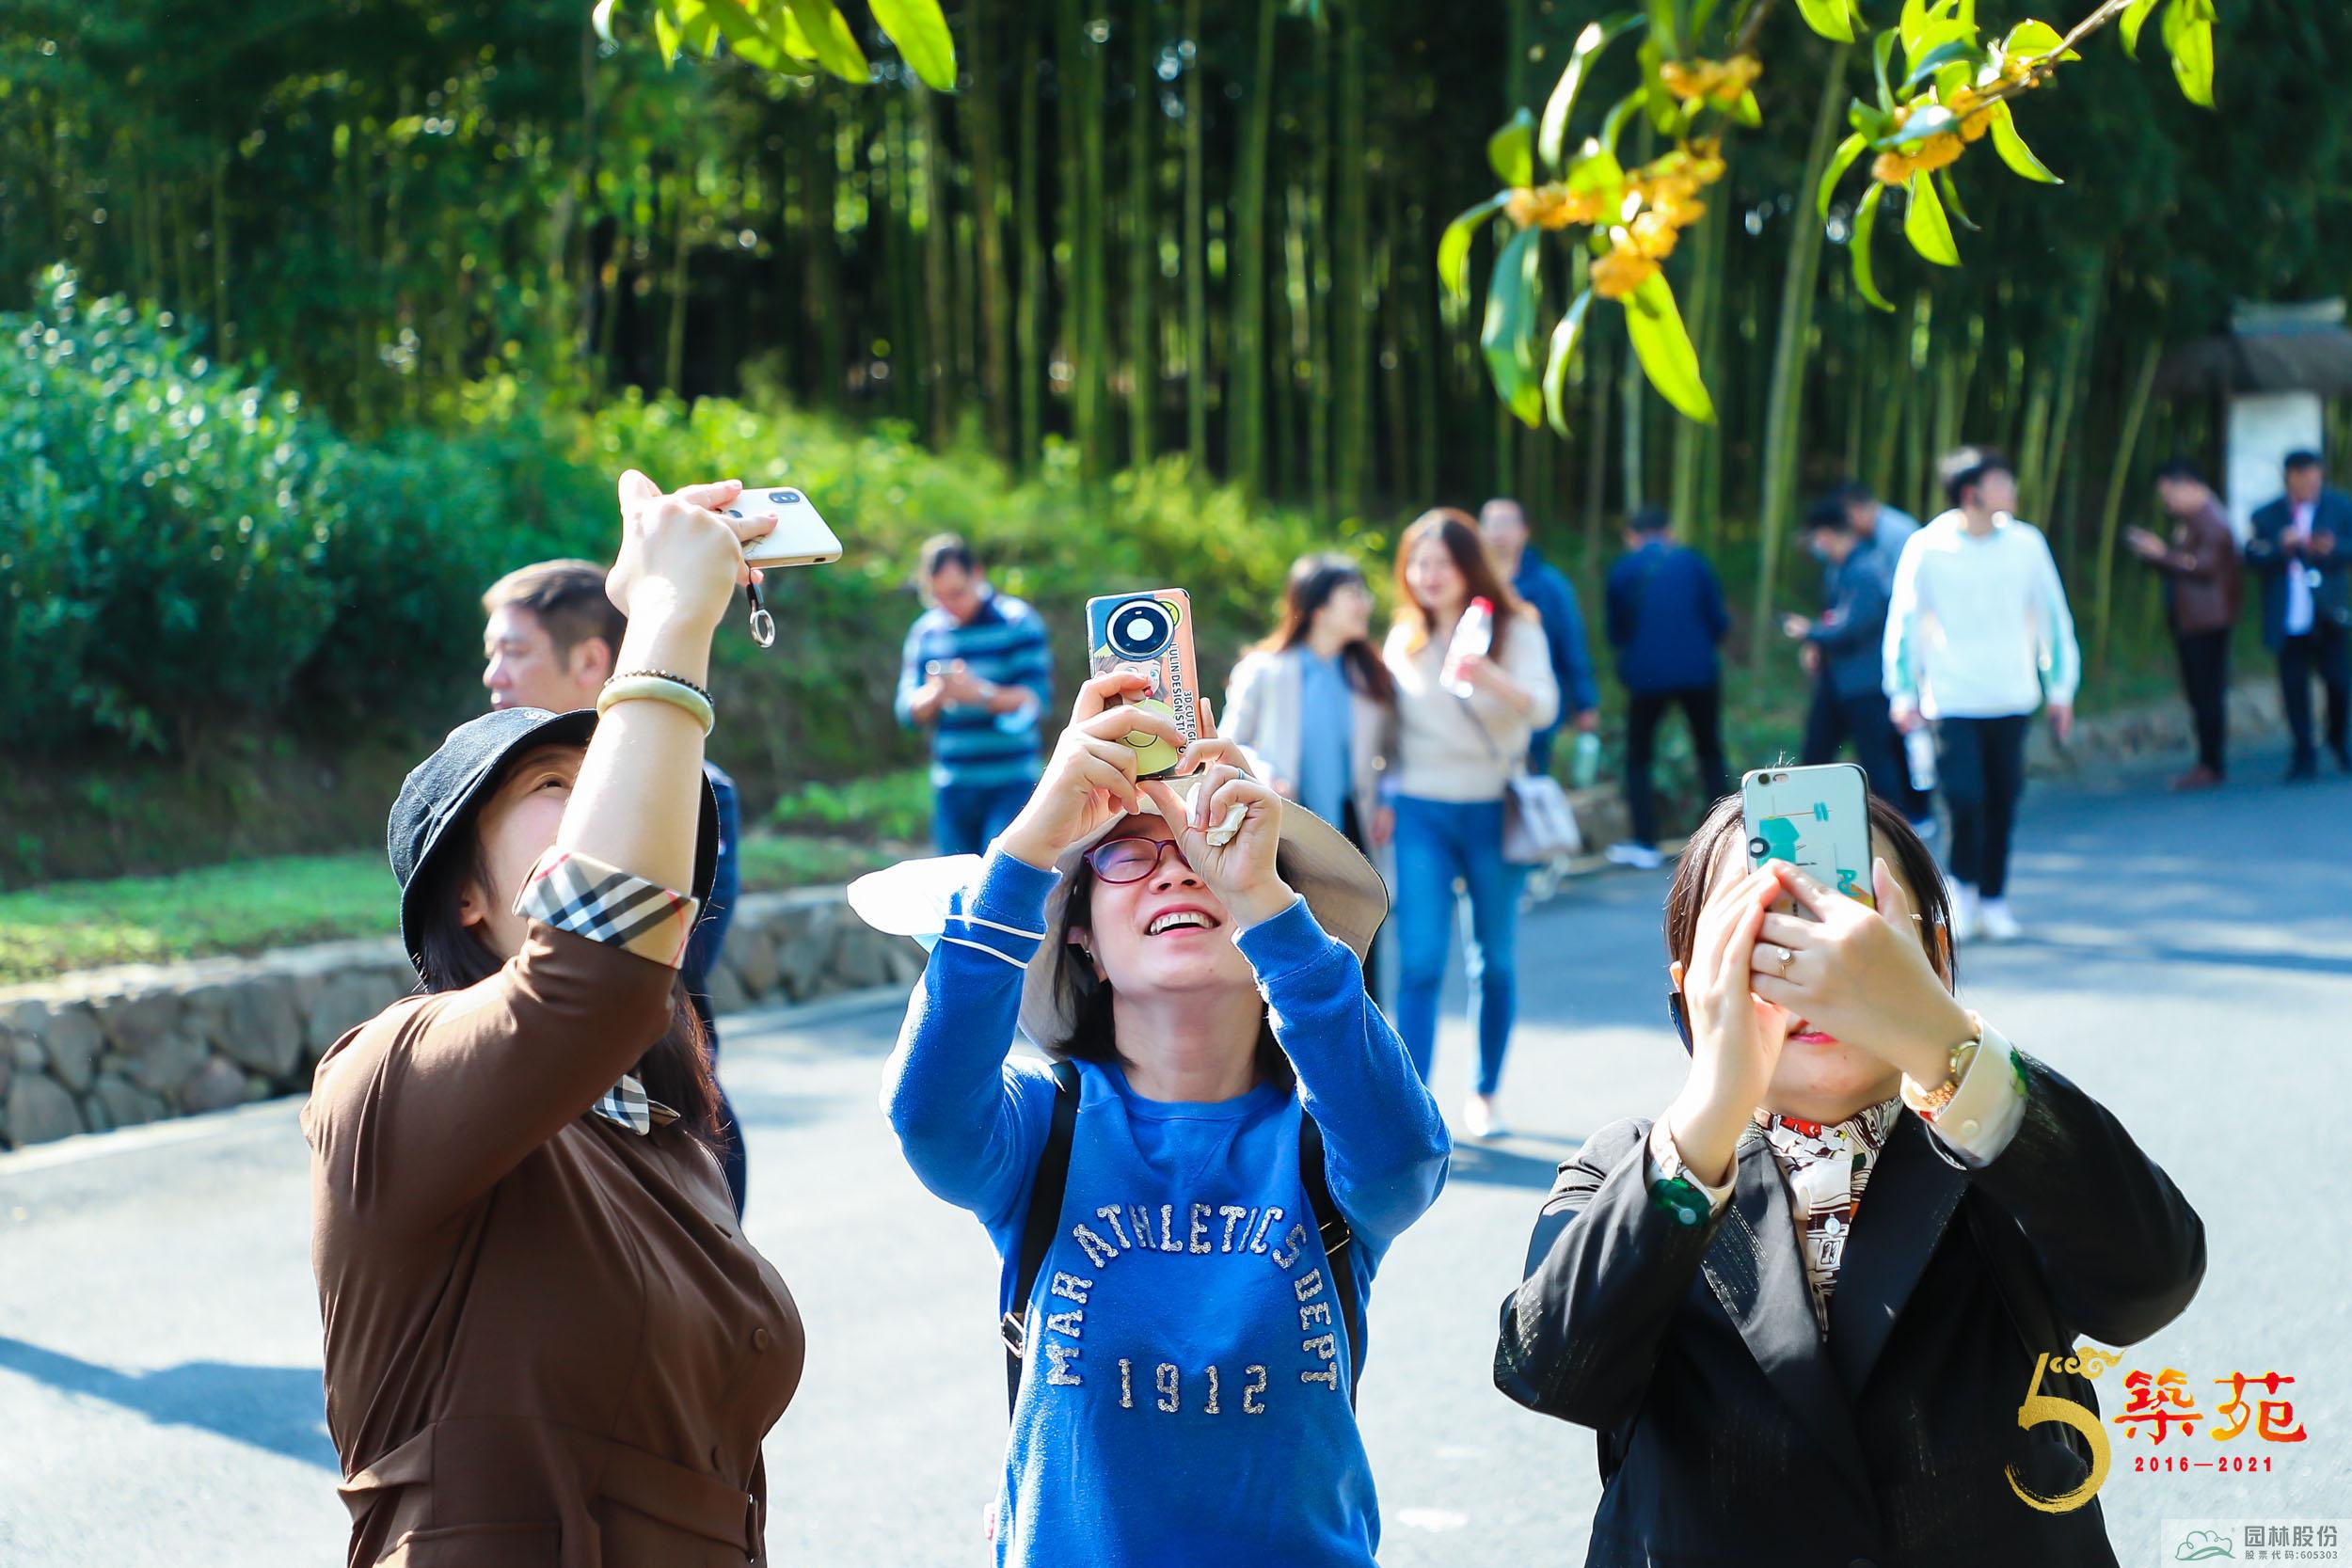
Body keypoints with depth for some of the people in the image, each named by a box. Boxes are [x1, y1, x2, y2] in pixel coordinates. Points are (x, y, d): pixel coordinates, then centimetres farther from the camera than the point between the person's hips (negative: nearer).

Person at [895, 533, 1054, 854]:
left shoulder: (1017, 622, -2)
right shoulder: (926, 631, 10)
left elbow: (1037, 698, -10)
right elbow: (908, 710, 8)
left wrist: (980, 693, -25)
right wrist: (934, 695, -15)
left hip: (1010, 785, -4)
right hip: (950, 788, 4)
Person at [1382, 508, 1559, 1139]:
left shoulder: (1514, 631, -1)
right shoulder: (1403, 638, 7)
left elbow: (1544, 707, -16)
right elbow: (1390, 724, 13)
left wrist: (1491, 678, -34)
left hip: (1493, 810, -1)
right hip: (1422, 812, 1)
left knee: (1495, 960, 8)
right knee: (1420, 961, -9)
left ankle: (1485, 1093, 23)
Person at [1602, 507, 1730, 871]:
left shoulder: (1622, 570, 1)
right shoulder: (1693, 562, 3)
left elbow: (1616, 634, 8)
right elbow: (1719, 623, 3)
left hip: (1646, 674, -1)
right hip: (1698, 671, 1)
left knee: (1638, 758, 11)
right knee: (1710, 752, 17)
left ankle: (1645, 844, 4)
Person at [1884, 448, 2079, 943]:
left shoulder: (2026, 544, 2)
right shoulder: (1927, 548, -5)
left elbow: (2053, 615, 9)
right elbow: (1904, 621, 1)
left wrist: (2060, 688, 9)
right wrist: (1904, 692, -3)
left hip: (2012, 698, 3)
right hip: (1951, 699, -3)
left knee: (2003, 801, 5)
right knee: (1965, 796, -12)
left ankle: (1993, 899, 20)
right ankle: (1962, 886, 13)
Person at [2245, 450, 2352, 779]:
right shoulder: (2266, 516, 5)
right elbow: (2253, 558, -4)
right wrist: (2282, 547, -20)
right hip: (2289, 620, 0)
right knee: (2294, 687, 1)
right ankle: (2304, 755, 10)